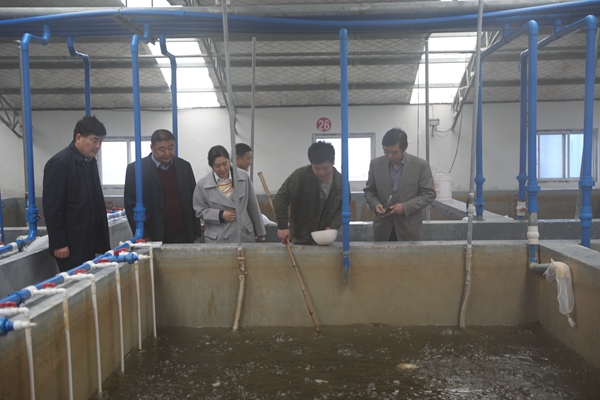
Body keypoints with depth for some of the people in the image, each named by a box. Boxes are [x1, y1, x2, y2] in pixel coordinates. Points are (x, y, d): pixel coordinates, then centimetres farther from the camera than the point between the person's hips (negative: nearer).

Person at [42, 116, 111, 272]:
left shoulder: (90, 161, 10)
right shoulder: (59, 163, -14)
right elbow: (51, 207, -16)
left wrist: (100, 236, 14)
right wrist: (58, 243, -17)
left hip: (89, 241, 8)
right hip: (71, 244, -8)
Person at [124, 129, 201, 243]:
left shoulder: (184, 166, 9)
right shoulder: (136, 169, -2)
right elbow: (131, 204, -3)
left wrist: (196, 232, 10)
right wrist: (142, 236, -8)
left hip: (183, 237, 3)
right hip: (154, 238, -3)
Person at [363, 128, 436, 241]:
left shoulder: (420, 165, -6)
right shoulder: (375, 164, 1)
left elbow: (429, 194, -4)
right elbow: (369, 191, 10)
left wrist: (405, 207, -16)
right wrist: (375, 204, -11)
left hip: (408, 227, -2)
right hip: (382, 227, 2)